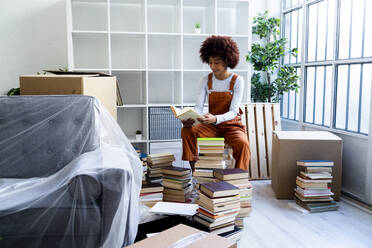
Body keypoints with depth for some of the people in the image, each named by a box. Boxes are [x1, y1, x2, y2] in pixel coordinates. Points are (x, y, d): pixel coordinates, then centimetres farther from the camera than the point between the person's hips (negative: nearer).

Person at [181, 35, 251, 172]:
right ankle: (194, 171, -15)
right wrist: (190, 118, -29)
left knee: (242, 143, -35)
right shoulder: (206, 80, 1)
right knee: (187, 130, -24)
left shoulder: (237, 81, -9)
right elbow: (198, 106, -6)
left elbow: (233, 112, -17)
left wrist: (215, 118, -38)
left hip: (232, 125, -3)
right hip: (211, 125, 3)